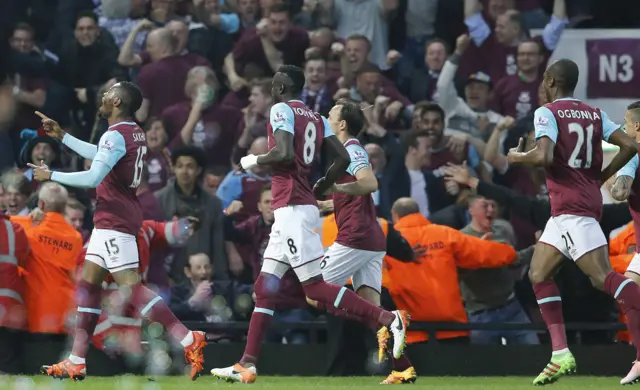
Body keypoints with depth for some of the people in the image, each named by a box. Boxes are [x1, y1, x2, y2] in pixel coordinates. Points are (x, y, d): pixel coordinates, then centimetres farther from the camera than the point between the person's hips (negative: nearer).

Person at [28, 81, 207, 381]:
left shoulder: (115, 135, -17)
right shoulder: (135, 133, 13)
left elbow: (93, 178, -25)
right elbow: (100, 156, 30)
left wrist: (50, 175, -14)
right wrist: (61, 136, 34)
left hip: (115, 220, -10)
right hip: (113, 219, 10)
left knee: (131, 288, -13)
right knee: (88, 283, 11)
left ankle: (188, 340, -17)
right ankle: (76, 362, 12)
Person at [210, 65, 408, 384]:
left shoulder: (281, 110, -7)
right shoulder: (317, 119, 15)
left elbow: (284, 153, -21)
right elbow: (342, 158, 8)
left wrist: (253, 161, -3)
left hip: (292, 210, -9)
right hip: (303, 206, 9)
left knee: (315, 288, -10)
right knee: (265, 287, 11)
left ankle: (388, 319, -18)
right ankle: (247, 365, 12)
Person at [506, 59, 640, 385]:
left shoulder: (547, 113, -6)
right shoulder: (595, 114, 14)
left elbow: (543, 156, -20)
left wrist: (517, 157, 0)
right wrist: (601, 176, 16)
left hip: (571, 205, -8)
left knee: (605, 278, -16)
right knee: (539, 274, 15)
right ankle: (561, 354, 8)